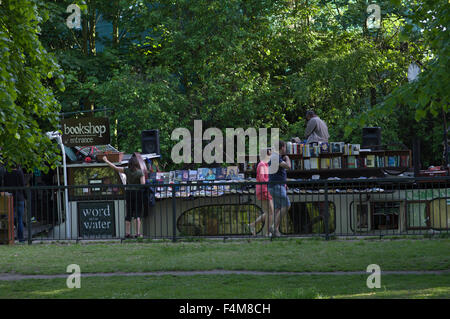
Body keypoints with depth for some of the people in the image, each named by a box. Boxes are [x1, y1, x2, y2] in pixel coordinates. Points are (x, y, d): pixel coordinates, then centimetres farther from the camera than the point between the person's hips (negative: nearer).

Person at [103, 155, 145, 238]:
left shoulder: (127, 171, -1)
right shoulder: (140, 172, -10)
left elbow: (115, 167, 5)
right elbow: (143, 184, -19)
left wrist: (106, 161, 16)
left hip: (129, 193, 4)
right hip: (138, 193, -4)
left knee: (129, 214, 12)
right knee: (137, 214, -2)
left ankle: (127, 233, 12)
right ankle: (138, 233, -10)